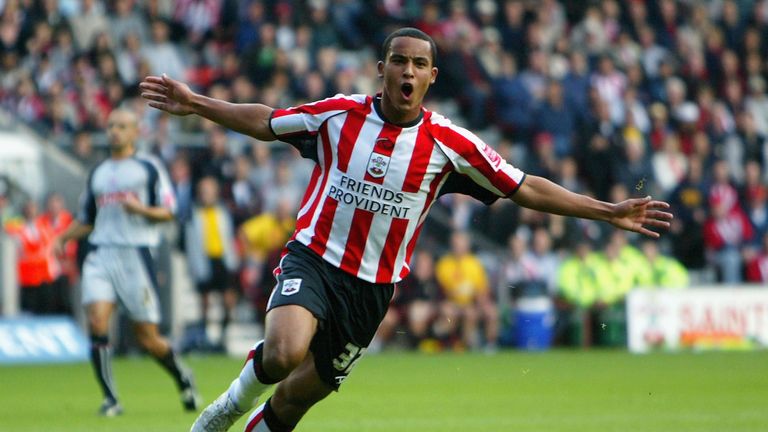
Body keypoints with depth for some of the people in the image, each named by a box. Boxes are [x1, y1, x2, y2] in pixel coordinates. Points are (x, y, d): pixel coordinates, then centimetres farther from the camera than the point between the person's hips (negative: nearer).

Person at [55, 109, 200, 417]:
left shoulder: (149, 169, 5)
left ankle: (184, 379, 27)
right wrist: (65, 236, 6)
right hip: (101, 254, 4)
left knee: (148, 338, -1)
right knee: (97, 321, -18)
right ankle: (110, 399, -12)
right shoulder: (97, 174, 19)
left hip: (136, 255, -4)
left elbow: (168, 212, 0)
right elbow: (86, 220, 24)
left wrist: (141, 209, -19)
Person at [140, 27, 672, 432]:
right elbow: (266, 122, 14)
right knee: (284, 353, -32)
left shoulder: (449, 144, -4)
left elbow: (525, 188, 1)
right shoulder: (338, 114, -2)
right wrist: (195, 104, 9)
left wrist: (609, 212, -5)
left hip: (372, 288, 1)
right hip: (313, 259, -1)